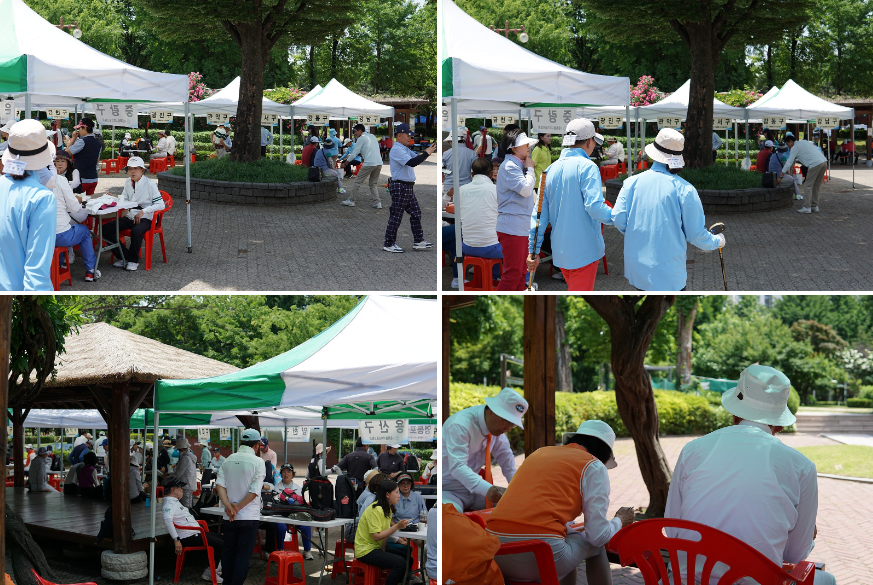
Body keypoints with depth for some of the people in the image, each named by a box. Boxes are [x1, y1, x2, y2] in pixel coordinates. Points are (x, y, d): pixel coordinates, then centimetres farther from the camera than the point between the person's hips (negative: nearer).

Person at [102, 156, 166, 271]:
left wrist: (143, 211, -23)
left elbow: (160, 205, -12)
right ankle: (124, 256, 1)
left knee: (136, 231, -39)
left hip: (145, 219, -7)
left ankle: (133, 260, -14)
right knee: (105, 229, -11)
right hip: (130, 217, 7)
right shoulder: (128, 182, 9)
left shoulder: (149, 184, -10)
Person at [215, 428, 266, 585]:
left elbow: (219, 485, -6)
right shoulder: (257, 462, -9)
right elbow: (254, 491, -16)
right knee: (243, 556, 0)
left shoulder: (228, 460, 5)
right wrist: (237, 508, -12)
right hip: (249, 517, -4)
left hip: (229, 518, 4)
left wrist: (229, 506, -14)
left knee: (229, 553, 14)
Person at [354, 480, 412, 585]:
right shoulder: (375, 510, -21)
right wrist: (396, 527, -29)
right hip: (366, 550, -10)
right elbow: (376, 536, -26)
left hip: (377, 547, 10)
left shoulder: (387, 508, 9)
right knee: (400, 563, -24)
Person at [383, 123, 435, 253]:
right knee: (396, 216, -5)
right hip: (400, 187, -10)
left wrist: (428, 151, -1)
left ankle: (418, 241, 16)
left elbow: (416, 158, 15)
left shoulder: (405, 149, 18)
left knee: (416, 213, 11)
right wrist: (426, 153, -22)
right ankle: (389, 244, 1)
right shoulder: (396, 150, -15)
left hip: (408, 187, 10)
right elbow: (412, 162, -26)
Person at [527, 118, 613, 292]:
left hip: (560, 251, 7)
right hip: (584, 251, -7)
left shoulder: (551, 169, 8)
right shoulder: (587, 167, -12)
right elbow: (594, 207, -23)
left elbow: (540, 213, 9)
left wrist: (533, 251, 11)